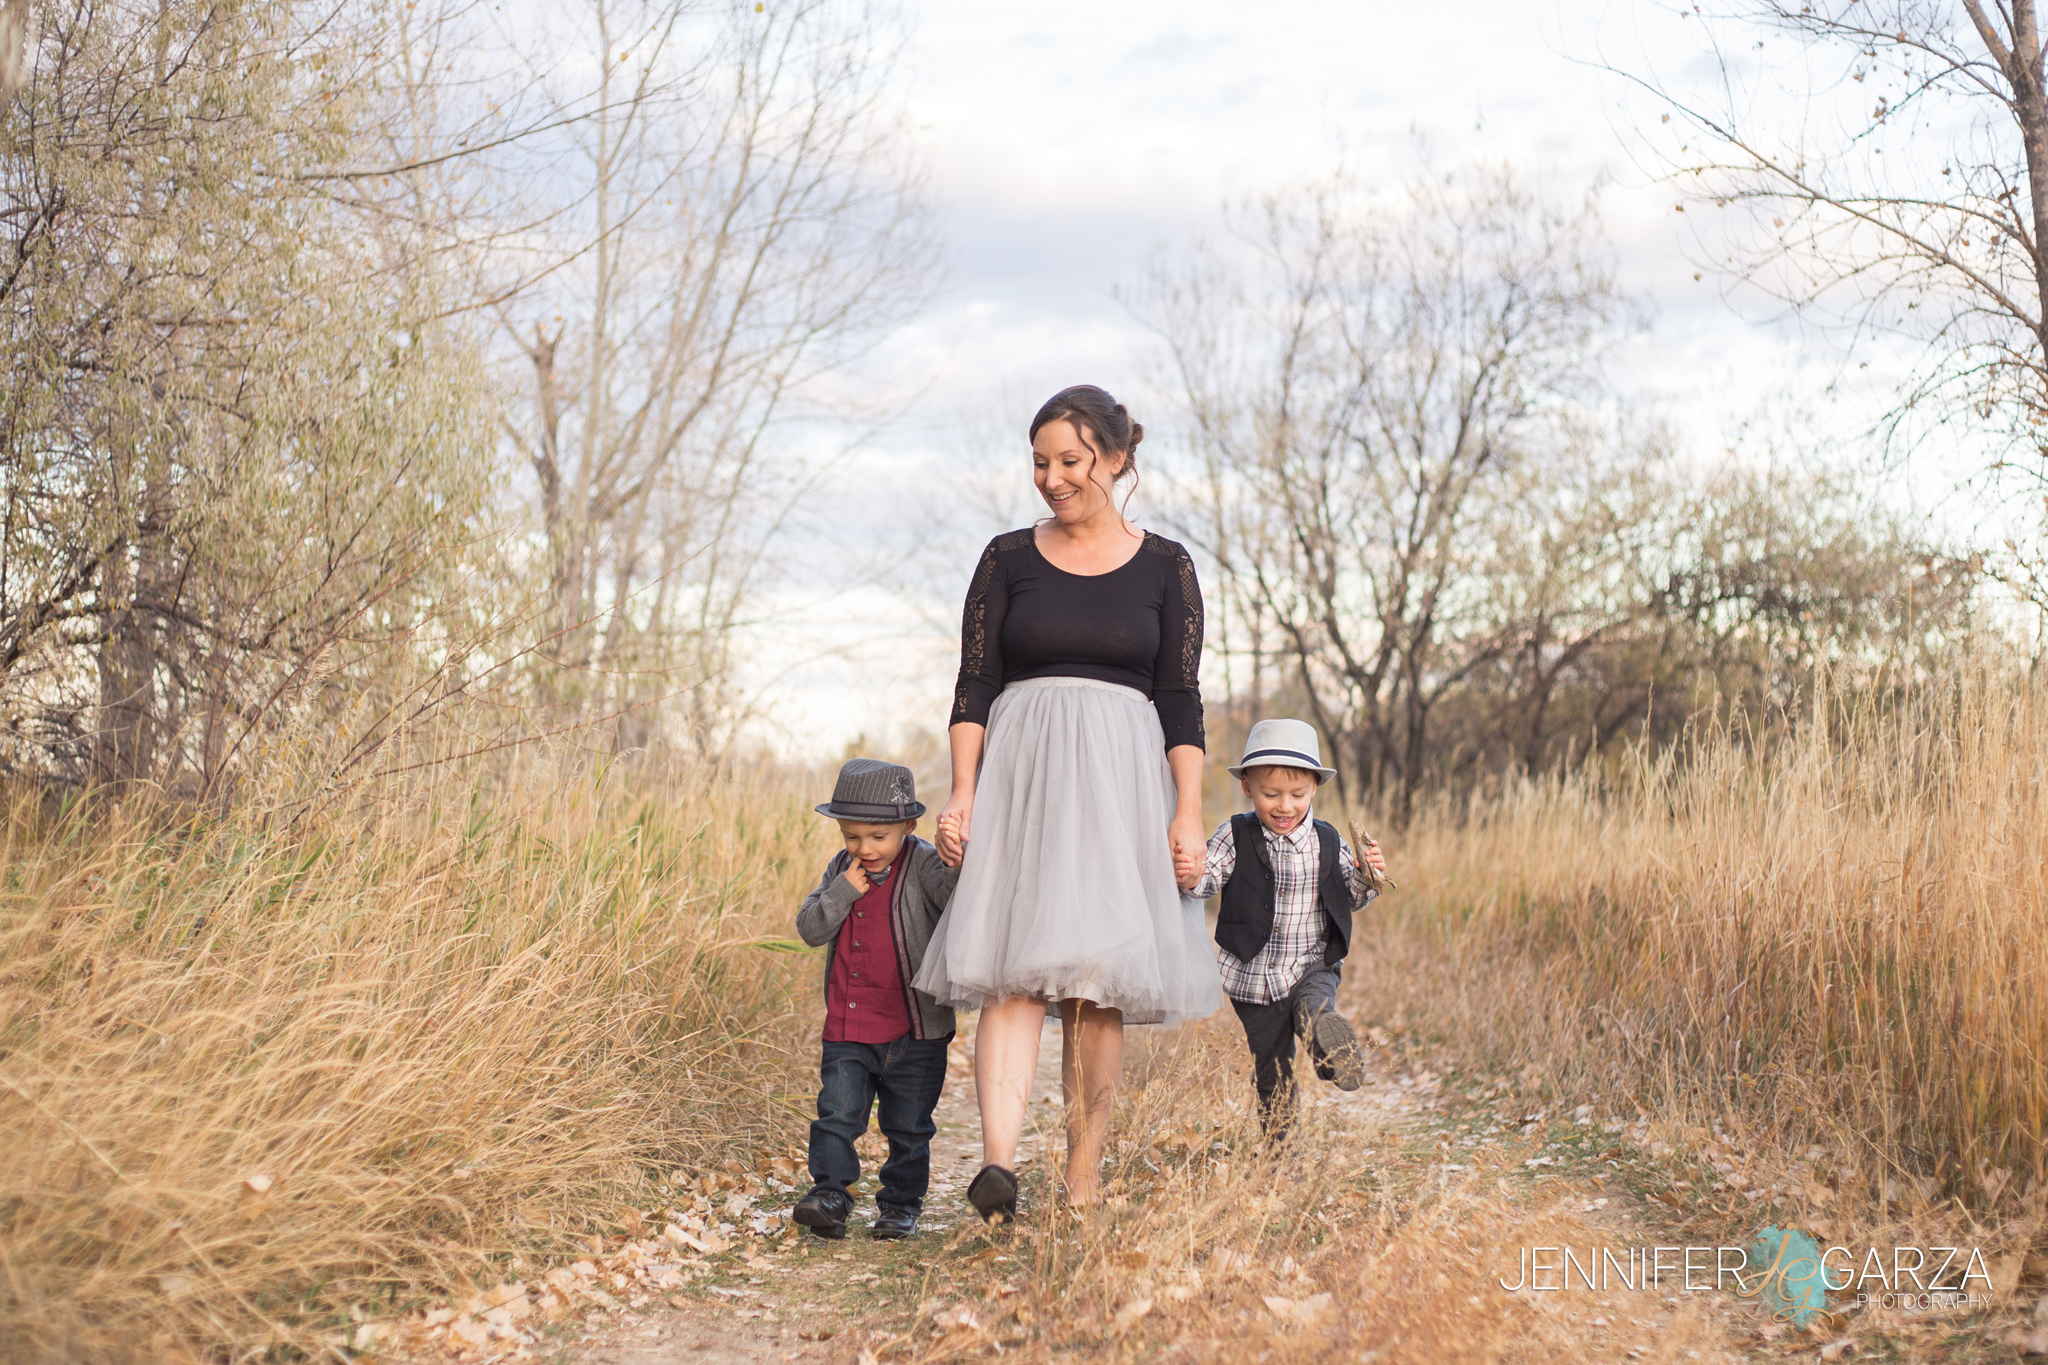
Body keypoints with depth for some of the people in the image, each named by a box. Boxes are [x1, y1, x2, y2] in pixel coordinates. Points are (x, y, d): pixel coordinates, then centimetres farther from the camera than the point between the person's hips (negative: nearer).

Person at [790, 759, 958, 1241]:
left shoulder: (922, 865, -8)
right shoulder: (841, 869, 6)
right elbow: (810, 928, 0)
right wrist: (844, 890, -14)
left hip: (913, 1032, -3)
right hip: (846, 1031, 3)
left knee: (907, 1127, 9)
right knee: (836, 1115, -2)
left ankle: (901, 1205, 22)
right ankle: (830, 1196, 3)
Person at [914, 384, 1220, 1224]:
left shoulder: (1164, 569, 8)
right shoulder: (1008, 558, 9)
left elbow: (1181, 700, 5)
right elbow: (974, 685, 5)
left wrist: (1189, 812, -4)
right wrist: (961, 794, -6)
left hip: (1120, 778, 0)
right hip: (1019, 774, 0)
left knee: (1098, 983, 0)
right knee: (1014, 968, -15)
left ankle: (1084, 1179, 8)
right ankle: (999, 1163, -28)